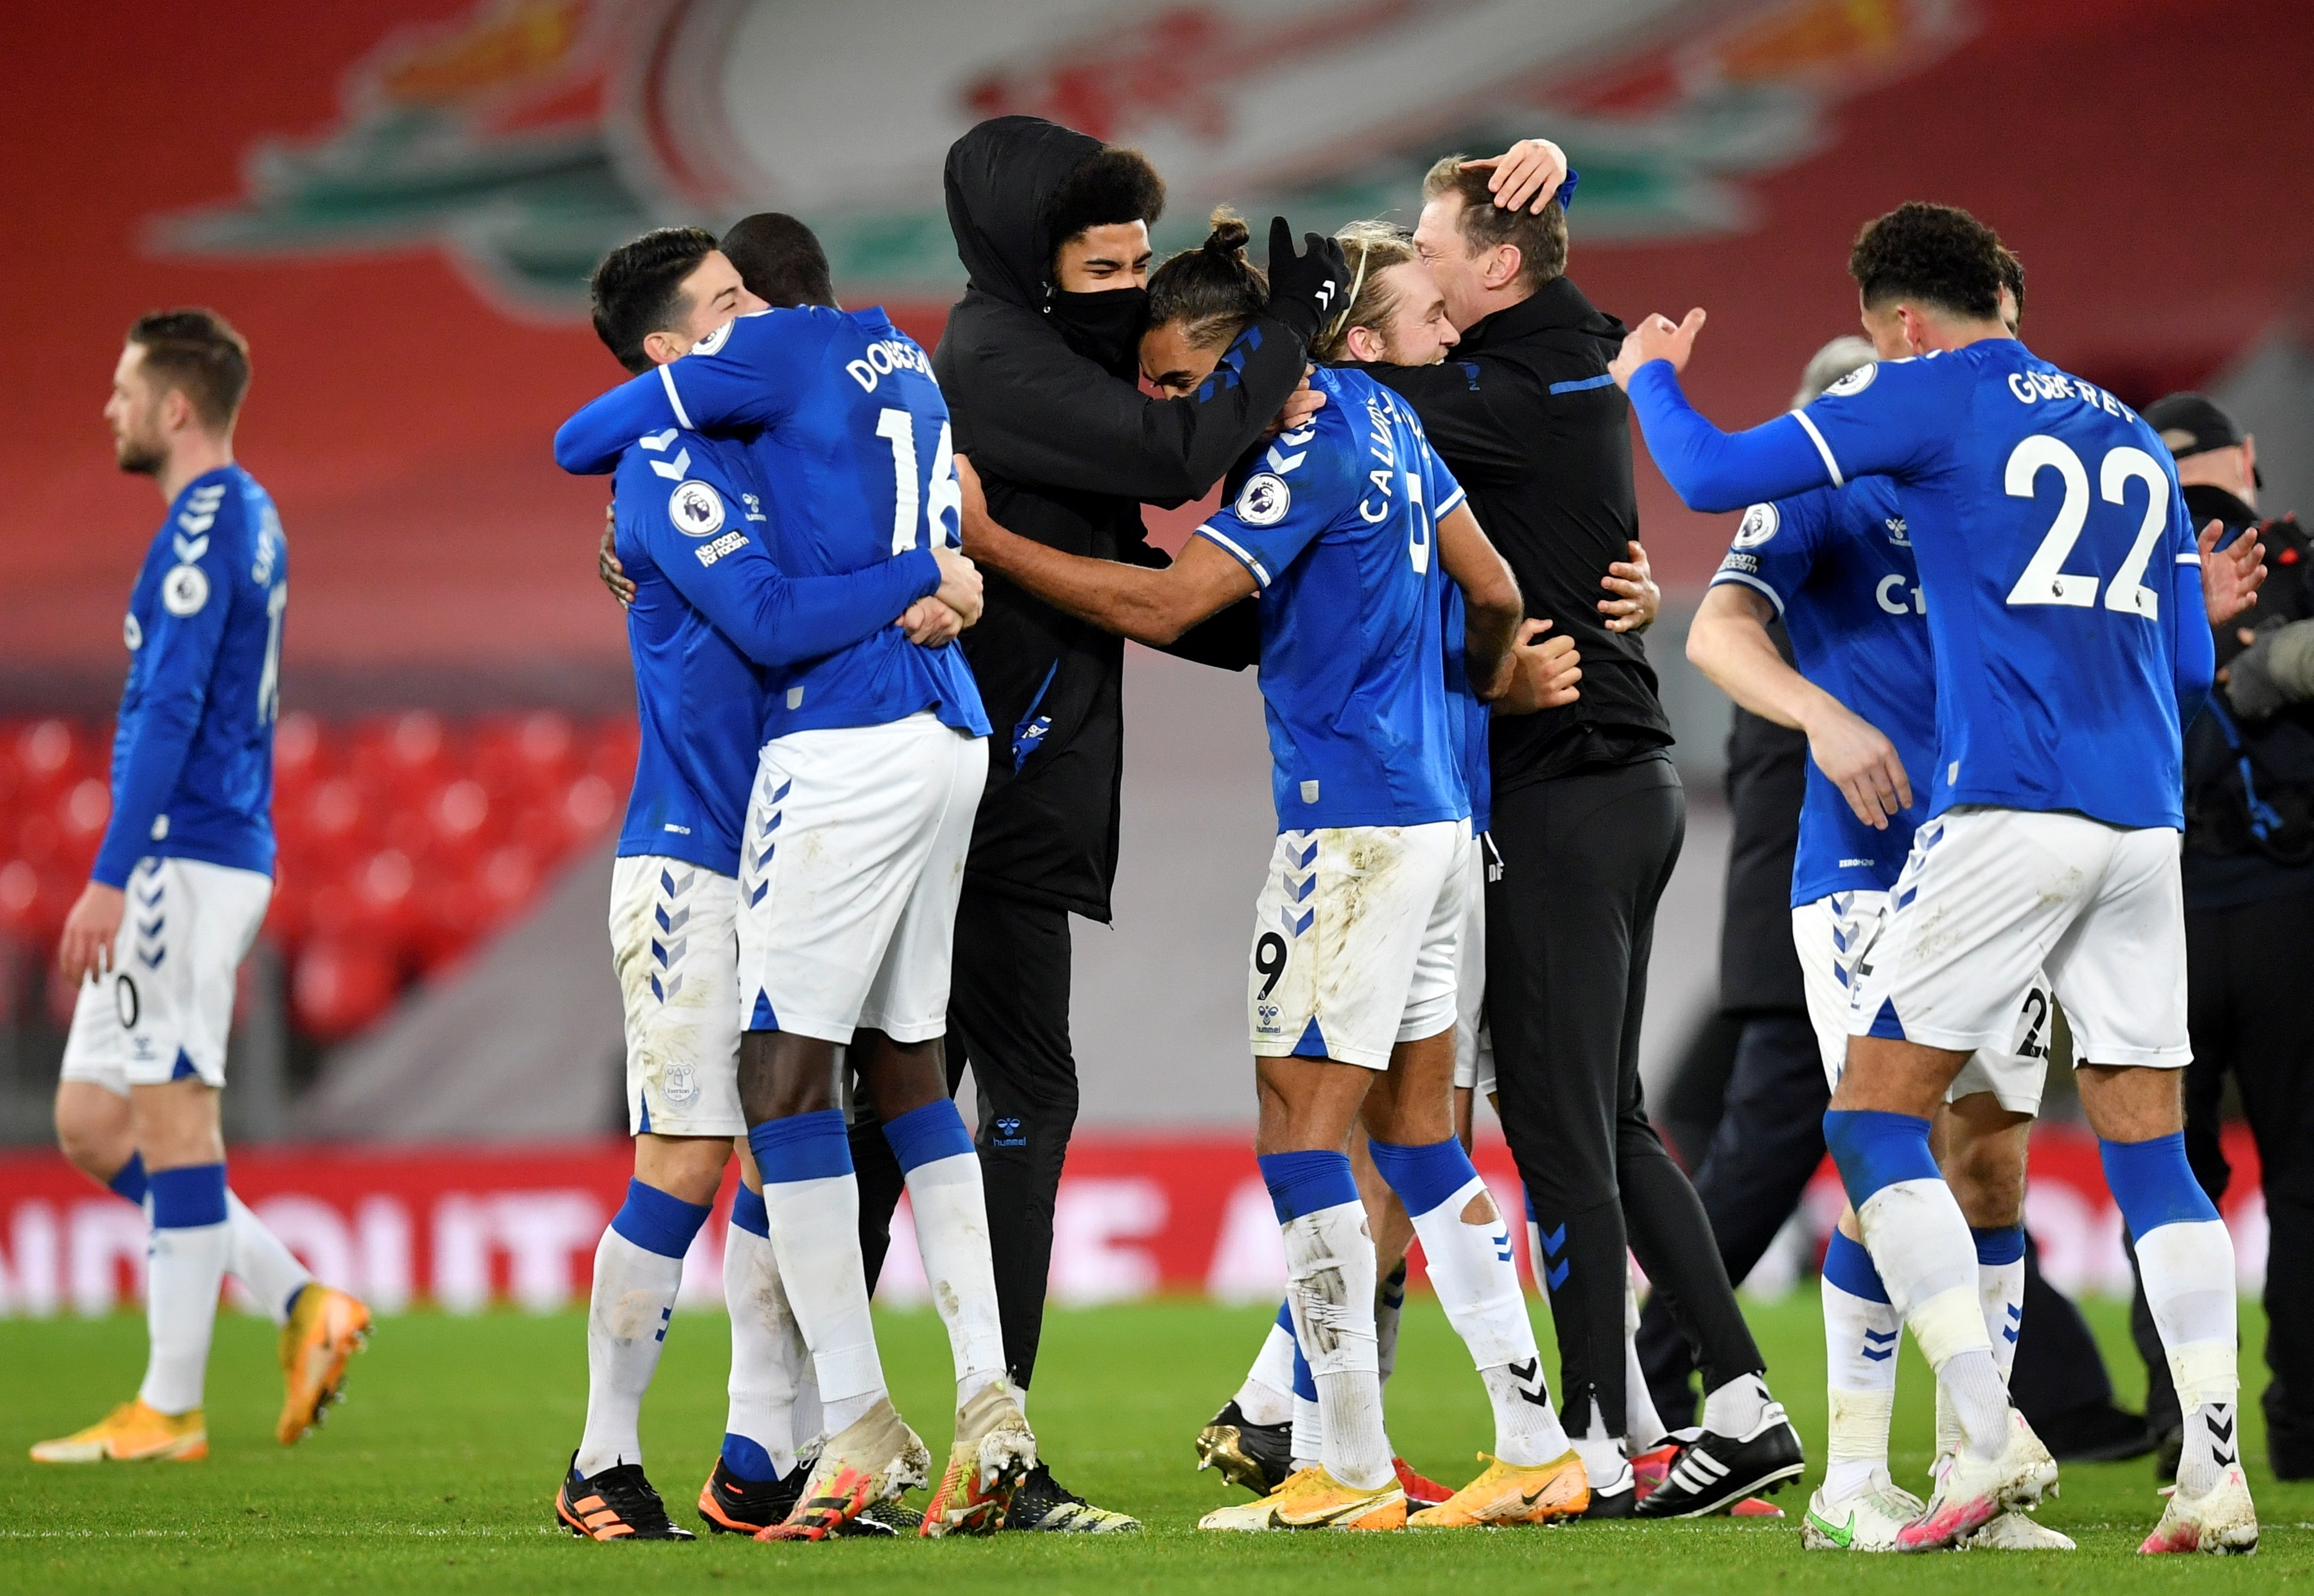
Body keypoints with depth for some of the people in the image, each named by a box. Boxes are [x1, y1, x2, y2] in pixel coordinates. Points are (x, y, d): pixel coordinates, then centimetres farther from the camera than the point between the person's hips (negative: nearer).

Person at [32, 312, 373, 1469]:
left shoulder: (202, 530, -14)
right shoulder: (247, 521, 17)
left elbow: (169, 712, -21)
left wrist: (110, 878, -23)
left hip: (183, 859, -10)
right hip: (222, 850, 10)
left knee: (171, 1119, -6)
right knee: (90, 1122, 11)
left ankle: (170, 1411, -2)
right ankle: (301, 1305, 9)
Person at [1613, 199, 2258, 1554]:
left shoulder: (1930, 392, 1)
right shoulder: (2132, 437, 19)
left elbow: (1713, 477, -2)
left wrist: (1651, 379, 18)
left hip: (2007, 814, -6)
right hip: (2144, 824, 6)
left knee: (1877, 1121, 2)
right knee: (2152, 1157, 8)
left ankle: (1991, 1437, -11)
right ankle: (2217, 1478, -2)